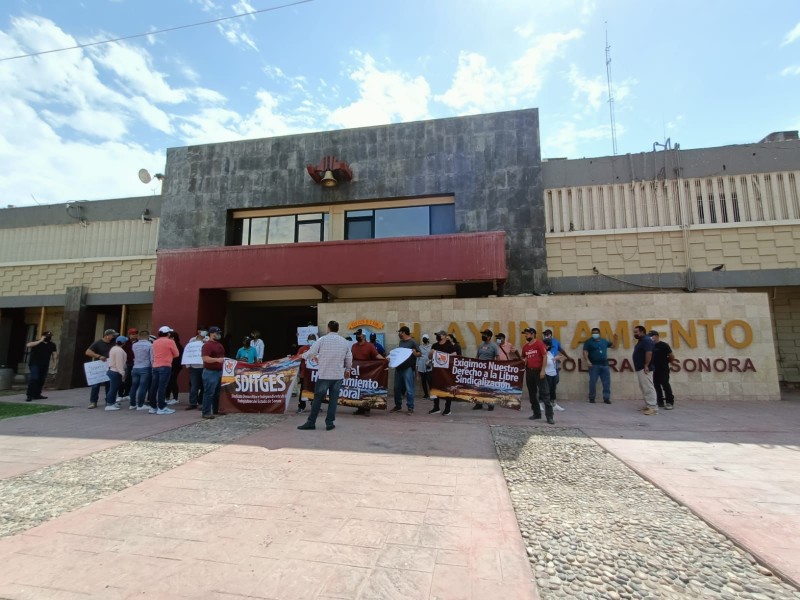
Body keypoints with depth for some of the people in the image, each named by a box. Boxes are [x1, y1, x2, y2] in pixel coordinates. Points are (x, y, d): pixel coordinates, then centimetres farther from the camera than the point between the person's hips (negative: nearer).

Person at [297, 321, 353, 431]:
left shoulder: (322, 340, -7)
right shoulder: (345, 342, 2)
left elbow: (310, 353, 0)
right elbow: (349, 361, 6)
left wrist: (302, 355, 22)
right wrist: (346, 369, 26)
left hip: (323, 375, -2)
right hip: (338, 375, 2)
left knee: (318, 399, 8)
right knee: (333, 399, 11)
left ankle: (311, 422, 15)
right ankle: (329, 423, 14)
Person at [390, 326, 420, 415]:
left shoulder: (412, 342, -6)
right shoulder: (401, 342, 15)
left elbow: (419, 353, -7)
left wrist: (415, 353, -27)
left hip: (408, 368, -7)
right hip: (398, 367, 8)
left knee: (409, 389, -6)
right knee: (397, 388, 12)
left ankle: (410, 408, 2)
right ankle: (398, 406, 24)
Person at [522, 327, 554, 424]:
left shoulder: (539, 343, -8)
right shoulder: (525, 346, 10)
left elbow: (545, 356, -11)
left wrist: (543, 370, -16)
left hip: (539, 371, -6)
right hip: (529, 372, 6)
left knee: (545, 393, -6)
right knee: (532, 394, 11)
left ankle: (549, 416, -3)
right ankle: (536, 413, 23)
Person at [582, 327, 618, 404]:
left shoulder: (604, 341, 15)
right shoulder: (588, 341, 0)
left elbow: (613, 346, 25)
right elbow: (585, 352, -8)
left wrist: (615, 339, 8)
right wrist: (587, 360, -20)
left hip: (604, 365, 4)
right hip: (594, 365, -4)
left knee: (607, 382, 4)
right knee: (593, 382, -1)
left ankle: (606, 398, 11)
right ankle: (591, 398, 9)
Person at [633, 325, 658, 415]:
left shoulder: (646, 340, -14)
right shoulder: (641, 341, 19)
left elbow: (649, 353, -23)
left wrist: (646, 366, -25)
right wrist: (636, 366, 20)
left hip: (644, 369, -11)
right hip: (639, 368, 11)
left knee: (648, 388, -11)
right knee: (644, 388, 14)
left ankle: (653, 407, -11)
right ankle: (648, 405, 20)